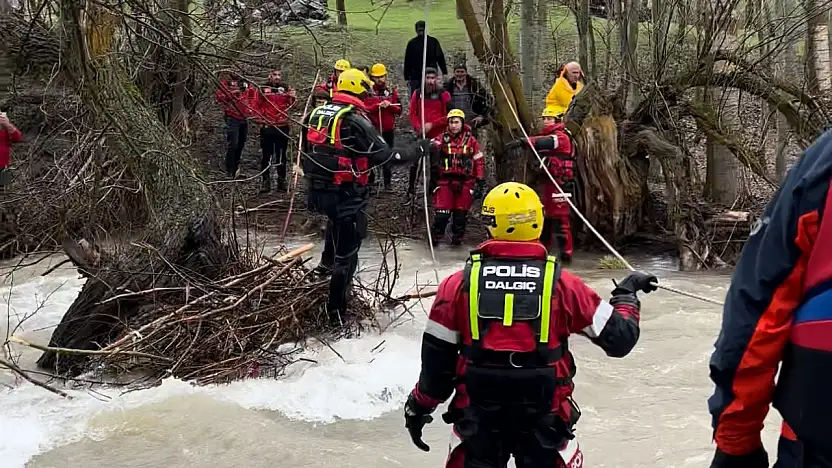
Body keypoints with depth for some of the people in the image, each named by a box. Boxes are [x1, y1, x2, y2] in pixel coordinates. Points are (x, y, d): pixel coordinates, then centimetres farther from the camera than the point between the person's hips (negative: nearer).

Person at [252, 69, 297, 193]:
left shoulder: (286, 89, 3)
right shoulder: (263, 89, 2)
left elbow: (291, 105, -9)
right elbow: (256, 105, 9)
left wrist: (293, 98, -30)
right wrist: (260, 118, -3)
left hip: (282, 127, 0)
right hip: (266, 127, 0)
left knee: (281, 155, 8)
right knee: (266, 155, 3)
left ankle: (282, 181, 16)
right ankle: (266, 182, 9)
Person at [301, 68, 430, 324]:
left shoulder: (315, 114, 6)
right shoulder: (355, 120, -16)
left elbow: (307, 152, 15)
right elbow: (385, 156, -18)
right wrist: (418, 149, -5)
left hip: (316, 191, 7)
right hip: (345, 195, -7)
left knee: (336, 217, 39)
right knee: (346, 254, 4)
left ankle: (326, 263, 39)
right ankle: (336, 310, 9)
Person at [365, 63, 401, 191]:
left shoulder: (392, 91, 6)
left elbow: (399, 110, 3)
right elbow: (364, 109, -11)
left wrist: (389, 105, -15)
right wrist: (378, 106, -22)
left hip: (388, 130, 2)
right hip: (372, 129, -2)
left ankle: (387, 183, 14)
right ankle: (369, 181, 13)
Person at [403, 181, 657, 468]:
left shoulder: (459, 285, -7)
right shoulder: (561, 284, -8)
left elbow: (436, 359, -2)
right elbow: (618, 338, -3)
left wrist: (419, 408, 14)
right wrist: (627, 293, 15)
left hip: (477, 419, 1)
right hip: (544, 420, 0)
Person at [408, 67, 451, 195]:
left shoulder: (443, 94, -4)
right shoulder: (417, 93, 4)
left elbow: (448, 115, -7)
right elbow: (412, 112, 7)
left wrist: (432, 124, -14)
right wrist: (418, 127, -9)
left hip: (438, 135, -2)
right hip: (421, 135, 2)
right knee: (415, 161, 3)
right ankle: (410, 189, 13)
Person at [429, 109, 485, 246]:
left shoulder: (471, 141, 7)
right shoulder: (441, 140, 5)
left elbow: (479, 163, 9)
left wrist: (480, 183, 5)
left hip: (465, 182, 1)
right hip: (445, 181, -1)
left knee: (461, 213, 5)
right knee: (442, 212, -8)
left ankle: (457, 237, 20)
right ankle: (436, 236, 8)